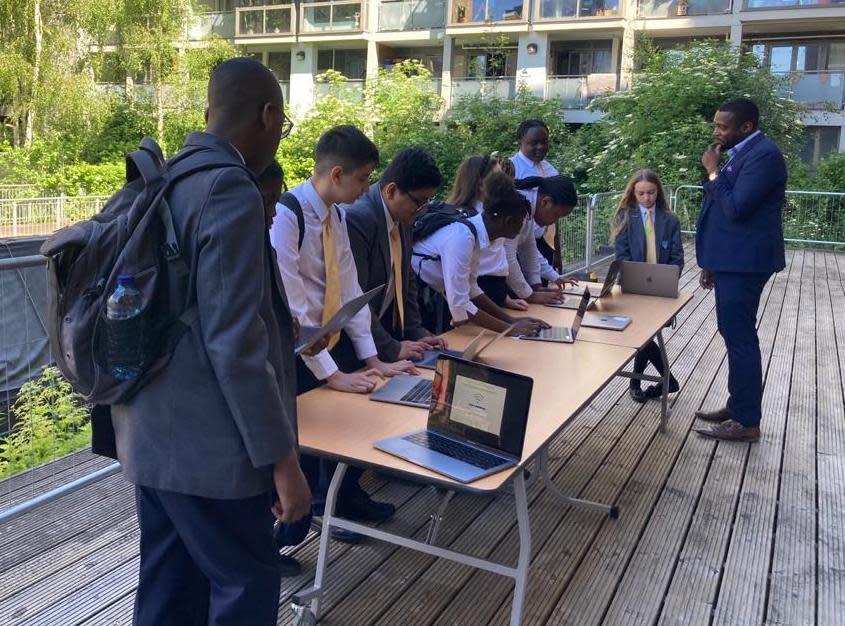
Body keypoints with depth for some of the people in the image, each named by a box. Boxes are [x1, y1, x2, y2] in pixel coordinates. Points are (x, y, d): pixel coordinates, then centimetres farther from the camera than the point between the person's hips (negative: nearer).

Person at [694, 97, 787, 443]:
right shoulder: (743, 152, 14)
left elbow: (735, 208, -25)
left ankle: (746, 423, 3)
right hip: (732, 259, 10)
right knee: (736, 335, 16)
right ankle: (738, 405, 27)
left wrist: (714, 172, -13)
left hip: (743, 262, -10)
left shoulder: (763, 154, -17)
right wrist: (712, 263, 19)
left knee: (739, 337, -6)